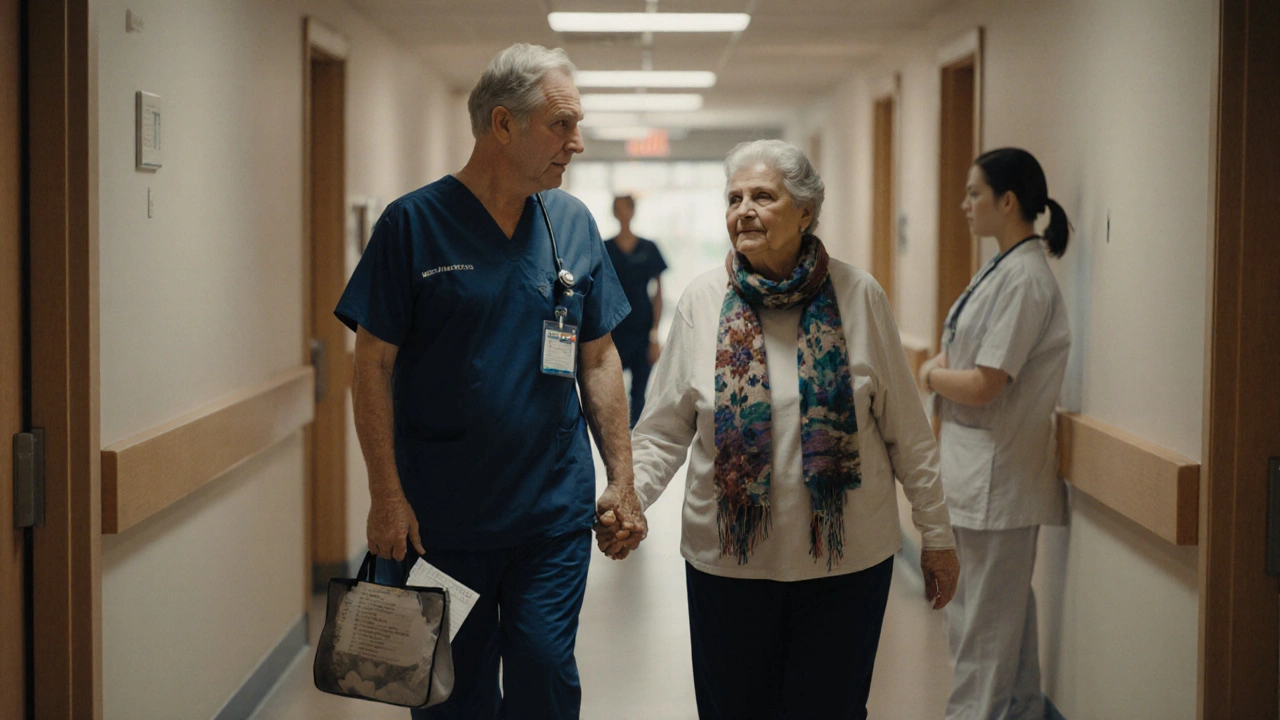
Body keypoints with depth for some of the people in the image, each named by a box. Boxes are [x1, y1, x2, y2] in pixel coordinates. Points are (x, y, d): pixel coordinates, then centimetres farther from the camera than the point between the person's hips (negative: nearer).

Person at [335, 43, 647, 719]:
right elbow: (374, 364, -6)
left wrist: (622, 479, 5)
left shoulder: (573, 224, 5)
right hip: (440, 517, -2)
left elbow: (598, 358, 11)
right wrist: (387, 495, -11)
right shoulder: (414, 224, -7)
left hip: (555, 512, 3)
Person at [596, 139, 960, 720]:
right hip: (728, 558, 1)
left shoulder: (857, 297, -3)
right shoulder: (703, 299, -2)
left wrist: (937, 536, 4)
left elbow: (907, 432, 2)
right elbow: (663, 431, 3)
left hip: (847, 560, -1)